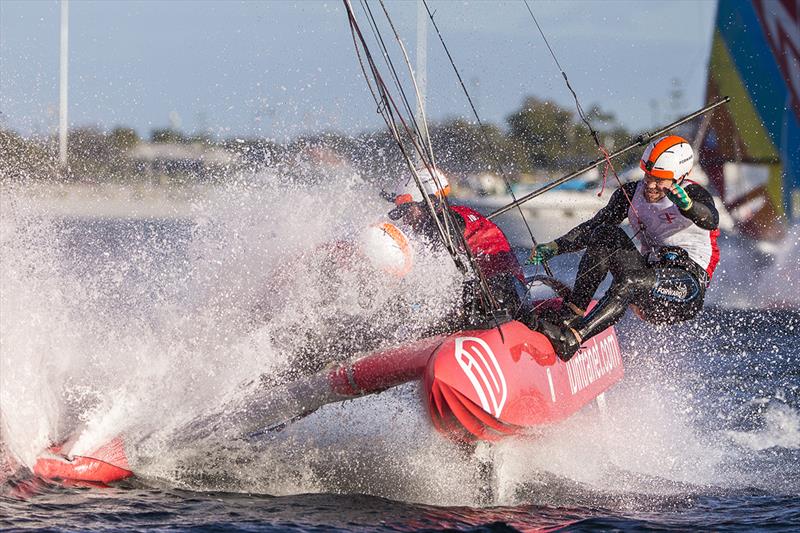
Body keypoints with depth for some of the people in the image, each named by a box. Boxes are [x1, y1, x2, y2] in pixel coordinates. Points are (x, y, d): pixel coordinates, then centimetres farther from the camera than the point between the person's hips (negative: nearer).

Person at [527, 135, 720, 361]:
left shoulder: (693, 194, -10)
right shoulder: (632, 193, 6)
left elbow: (711, 221, -32)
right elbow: (592, 226, 13)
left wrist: (687, 205, -55)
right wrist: (553, 248, -1)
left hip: (688, 285, -6)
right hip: (650, 274, 6)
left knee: (630, 282, -35)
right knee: (606, 233, -15)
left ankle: (570, 339, -48)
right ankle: (571, 313, -27)